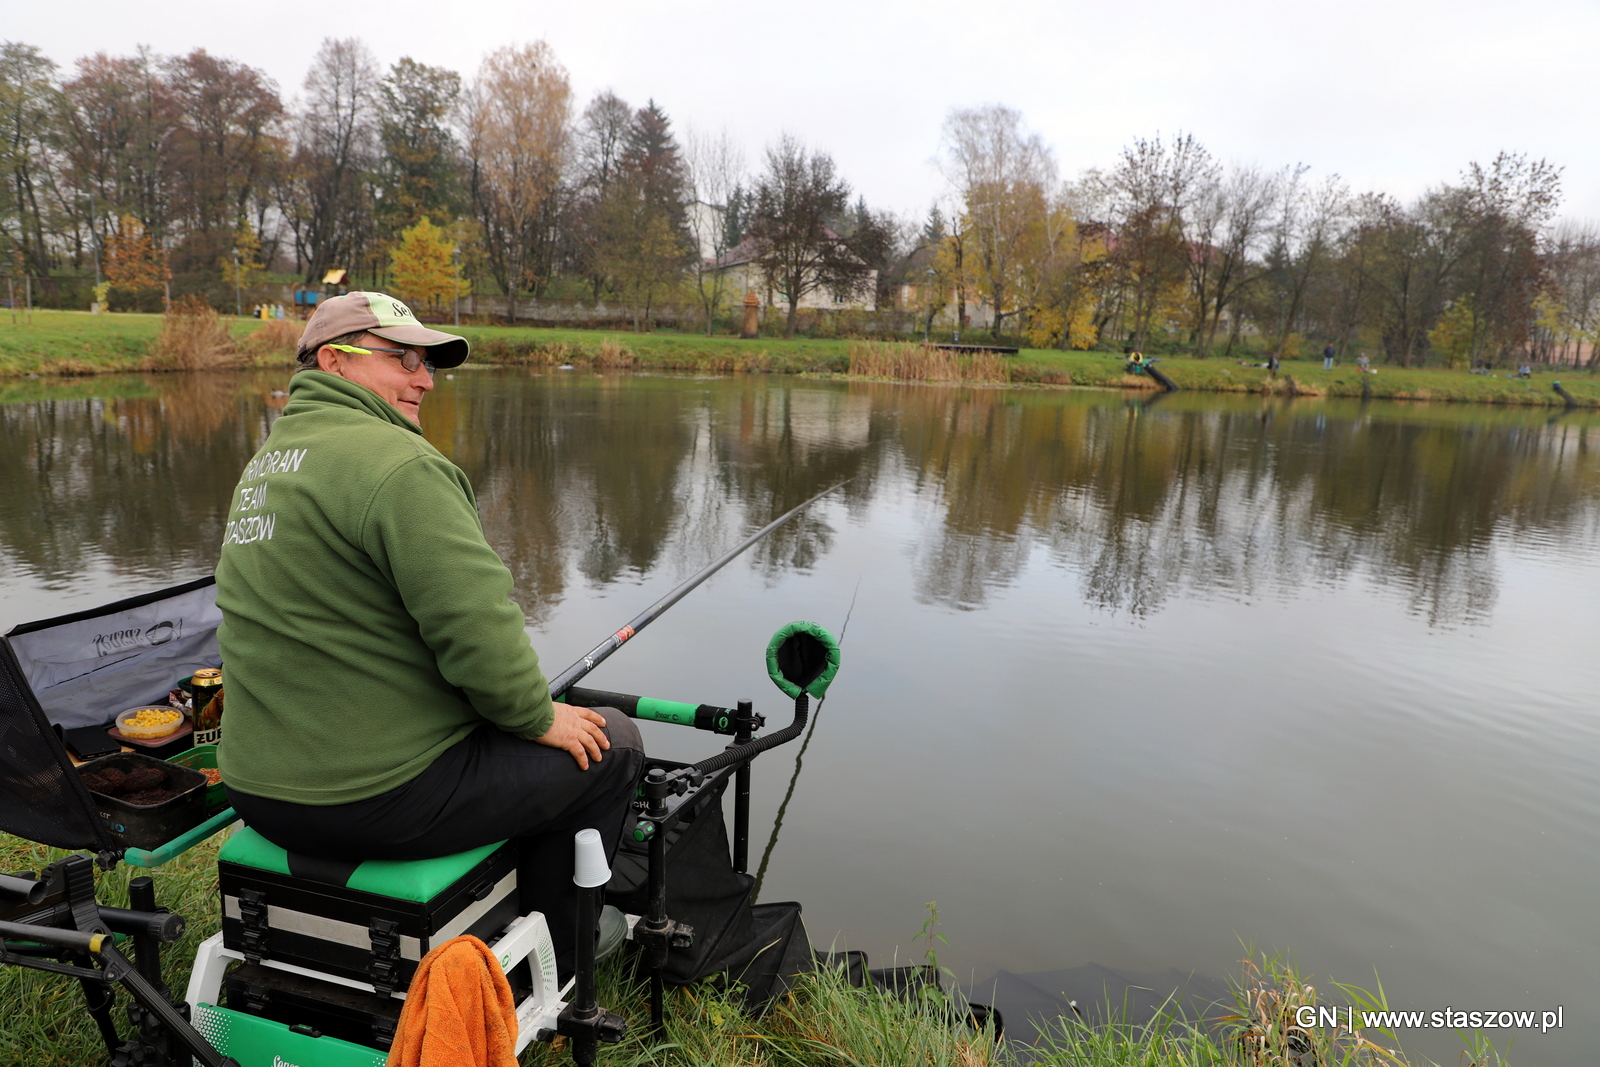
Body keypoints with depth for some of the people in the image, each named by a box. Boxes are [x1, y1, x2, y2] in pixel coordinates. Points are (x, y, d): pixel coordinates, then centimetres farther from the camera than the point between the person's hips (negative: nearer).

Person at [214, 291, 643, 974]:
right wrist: (538, 716, -8)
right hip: (381, 800, -10)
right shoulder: (394, 461, -20)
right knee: (610, 744, 6)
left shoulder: (265, 463, 13)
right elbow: (475, 625, -26)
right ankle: (553, 965, 21)